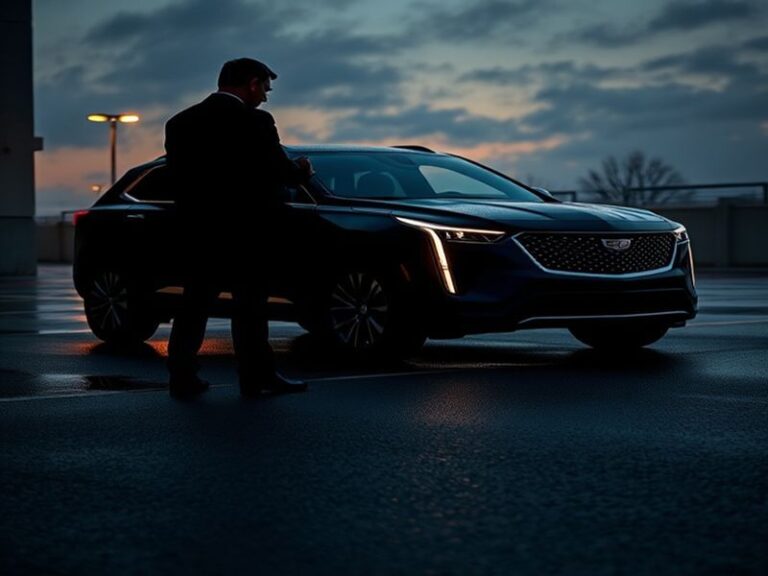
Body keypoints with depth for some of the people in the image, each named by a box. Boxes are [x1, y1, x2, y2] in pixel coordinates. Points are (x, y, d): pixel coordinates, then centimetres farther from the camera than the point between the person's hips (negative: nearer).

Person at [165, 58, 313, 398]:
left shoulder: (180, 122, 5)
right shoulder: (254, 122, -13)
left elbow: (177, 174, 7)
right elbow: (278, 172, -10)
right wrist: (302, 170, 10)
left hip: (196, 231, 5)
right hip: (245, 230, -5)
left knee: (194, 305, 11)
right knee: (249, 306, 4)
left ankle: (183, 377, 10)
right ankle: (256, 378, 9)